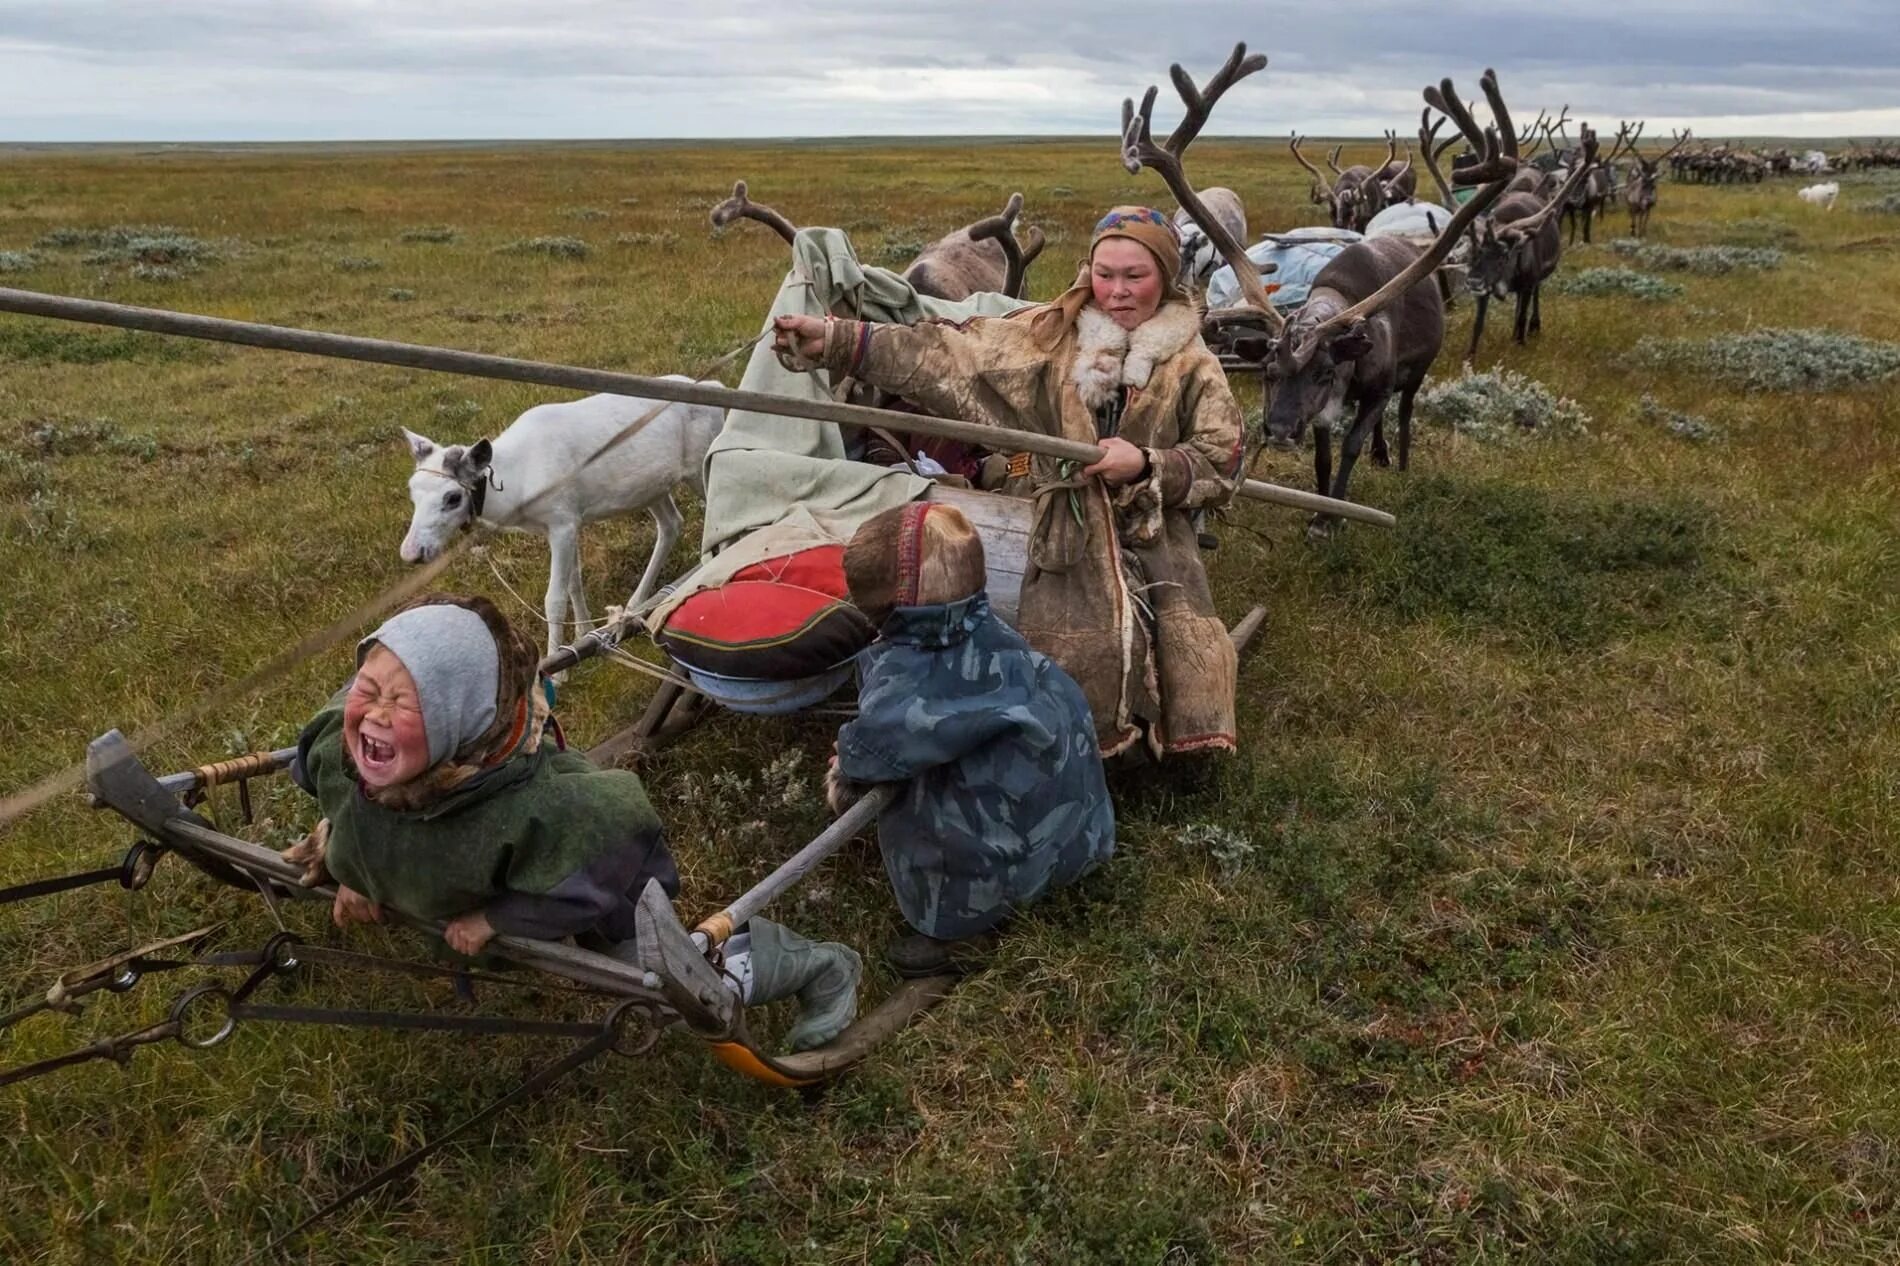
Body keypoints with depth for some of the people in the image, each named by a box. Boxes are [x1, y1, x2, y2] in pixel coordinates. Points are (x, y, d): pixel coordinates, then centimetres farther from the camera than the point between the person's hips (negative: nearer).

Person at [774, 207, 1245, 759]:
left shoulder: (1191, 366, 6)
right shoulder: (1046, 335, 5)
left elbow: (1221, 464, 1)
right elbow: (944, 355, -2)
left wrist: (1145, 465, -15)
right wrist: (837, 342, -11)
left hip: (1154, 536, 1)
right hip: (1064, 535, -1)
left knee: (1187, 666, -15)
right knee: (1080, 660, -22)